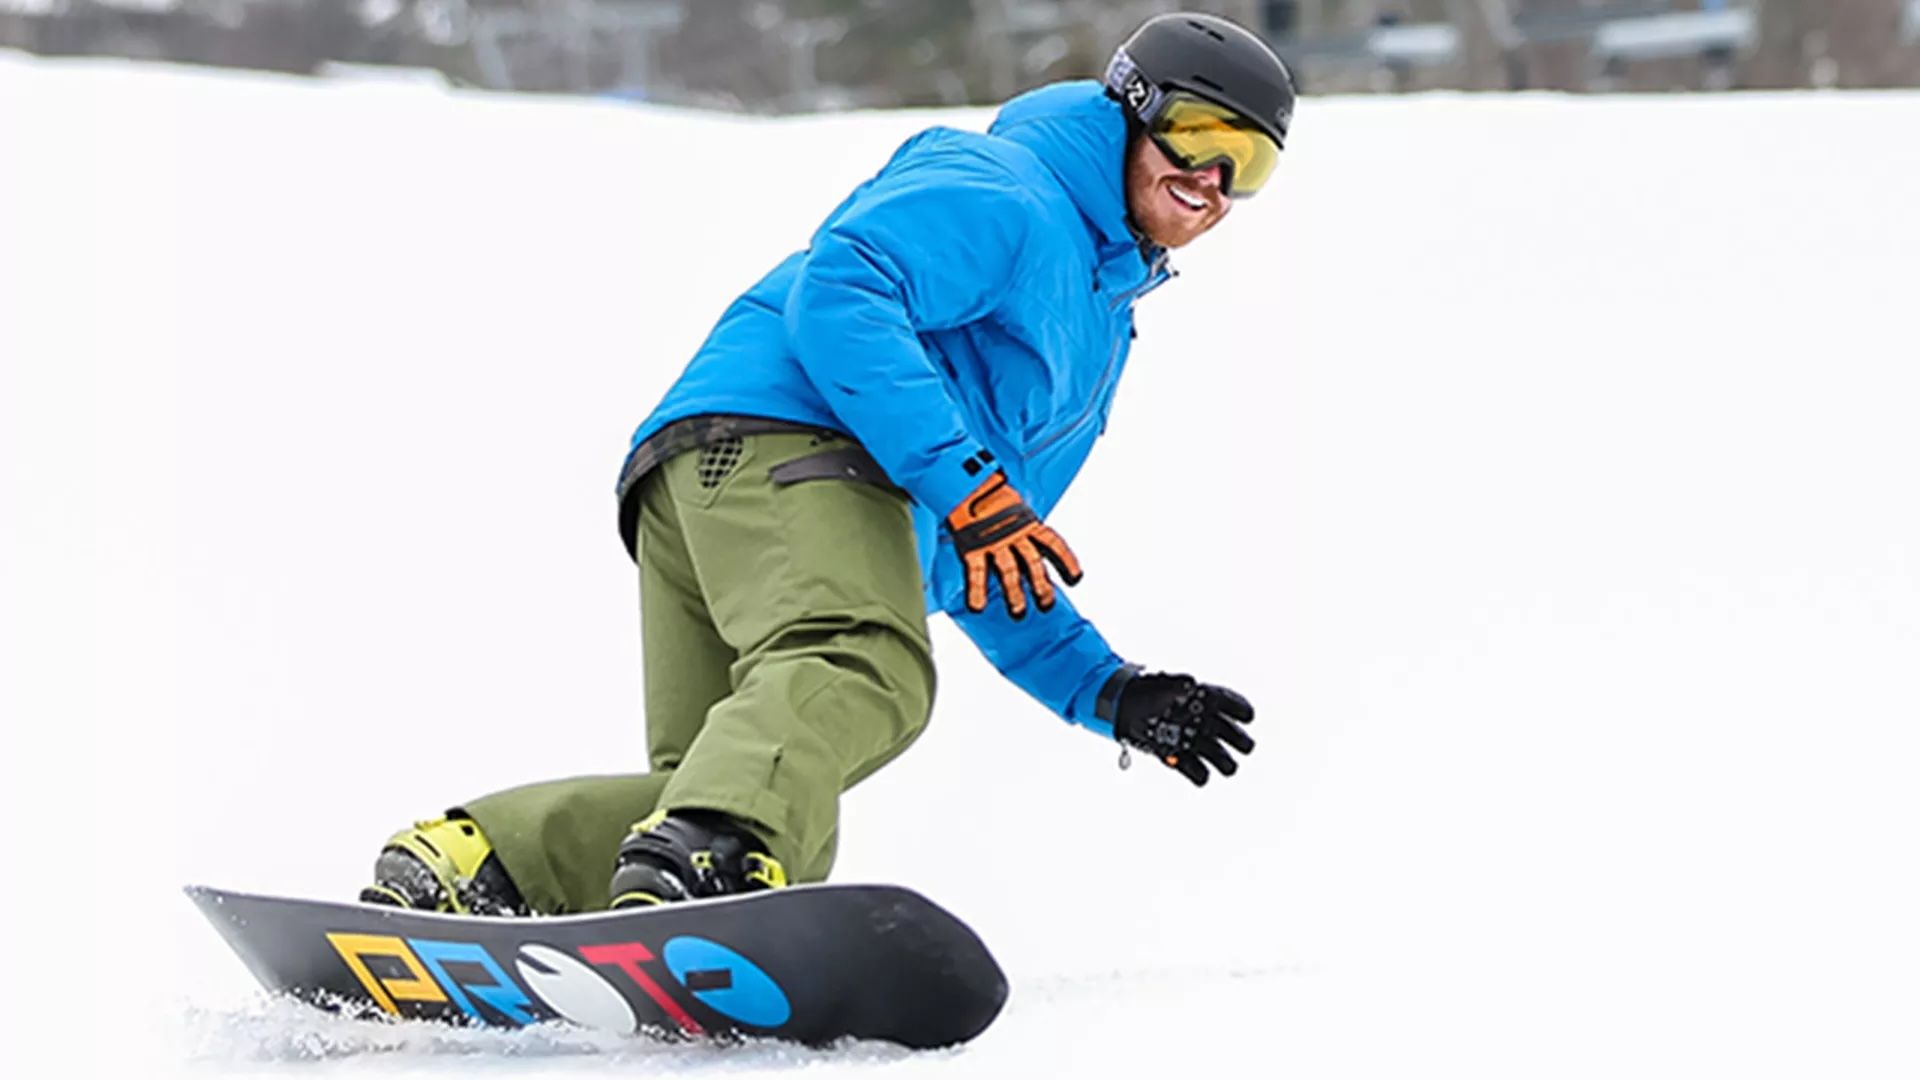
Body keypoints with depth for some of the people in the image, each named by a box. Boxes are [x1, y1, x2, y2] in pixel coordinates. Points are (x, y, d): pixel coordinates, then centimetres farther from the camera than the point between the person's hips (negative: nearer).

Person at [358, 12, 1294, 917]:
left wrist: (1111, 693, 27)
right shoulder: (1004, 196, 8)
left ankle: (465, 864, -17)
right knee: (857, 671, -37)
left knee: (777, 834, -7)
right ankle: (700, 855, -63)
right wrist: (963, 482, -18)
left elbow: (983, 574, 40)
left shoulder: (1098, 334, 38)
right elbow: (836, 292, -12)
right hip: (778, 434, -9)